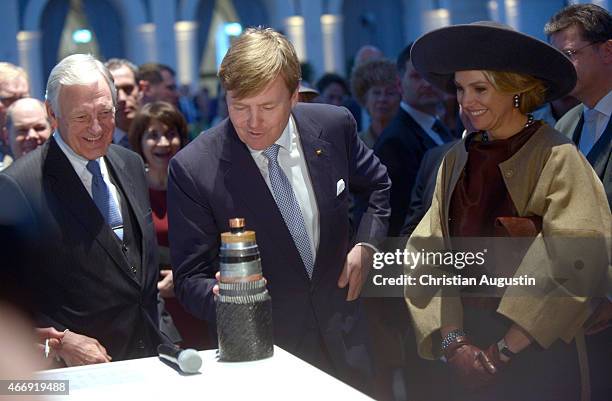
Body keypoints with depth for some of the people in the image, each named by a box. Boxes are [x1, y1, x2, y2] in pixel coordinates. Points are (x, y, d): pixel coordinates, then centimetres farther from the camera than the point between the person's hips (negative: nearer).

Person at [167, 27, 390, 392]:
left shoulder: (334, 126, -8)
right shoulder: (193, 169, -18)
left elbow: (380, 186, 13)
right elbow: (191, 279, -12)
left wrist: (366, 244, -1)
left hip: (343, 338, 4)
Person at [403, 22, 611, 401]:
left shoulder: (557, 159, -12)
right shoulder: (457, 159, 3)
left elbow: (576, 268, -18)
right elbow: (429, 253, 0)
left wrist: (503, 350, -16)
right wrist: (452, 340, -11)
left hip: (538, 355, -4)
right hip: (469, 341, 5)